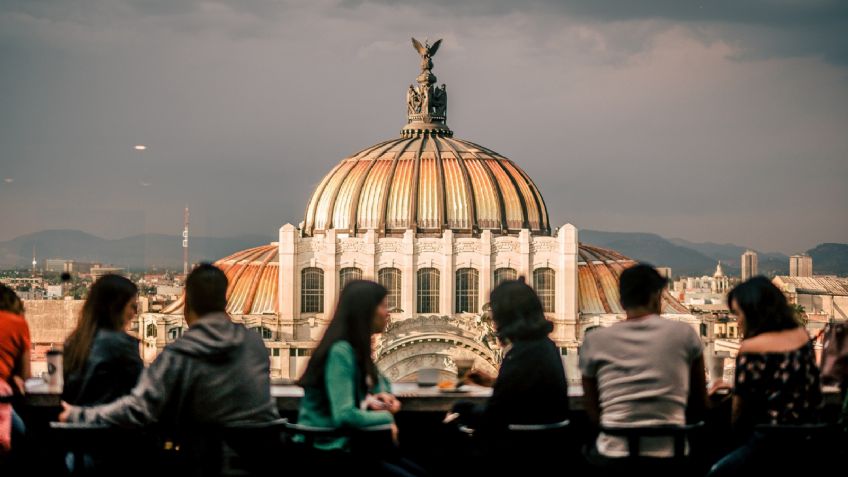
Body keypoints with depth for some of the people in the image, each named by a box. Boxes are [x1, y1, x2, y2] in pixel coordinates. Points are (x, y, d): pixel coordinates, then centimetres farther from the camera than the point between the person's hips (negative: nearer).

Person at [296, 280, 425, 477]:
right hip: (328, 451, -9)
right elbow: (344, 415, -30)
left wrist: (384, 398, 3)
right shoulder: (340, 351, -20)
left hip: (350, 445, 9)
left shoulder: (358, 350, 9)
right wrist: (386, 417, -14)